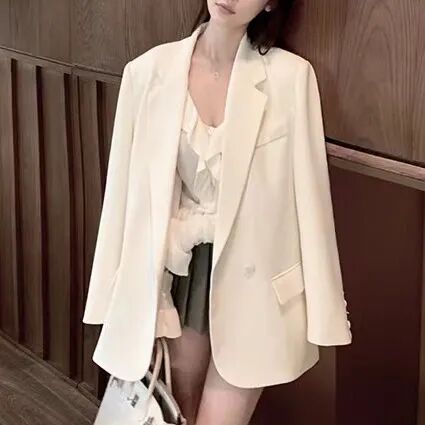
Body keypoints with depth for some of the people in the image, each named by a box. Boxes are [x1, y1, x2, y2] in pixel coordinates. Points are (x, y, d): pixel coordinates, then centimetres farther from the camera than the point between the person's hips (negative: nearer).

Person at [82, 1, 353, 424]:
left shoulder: (290, 77, -12)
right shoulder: (149, 70, -6)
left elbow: (307, 194, -8)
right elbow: (126, 188, 1)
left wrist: (319, 309, -5)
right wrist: (121, 293, 4)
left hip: (251, 279, -2)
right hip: (179, 271, 3)